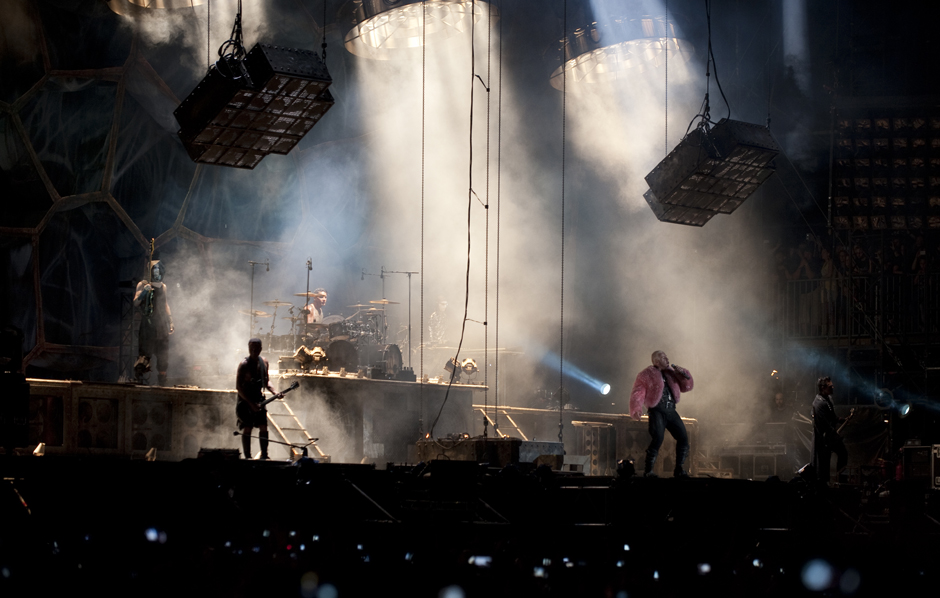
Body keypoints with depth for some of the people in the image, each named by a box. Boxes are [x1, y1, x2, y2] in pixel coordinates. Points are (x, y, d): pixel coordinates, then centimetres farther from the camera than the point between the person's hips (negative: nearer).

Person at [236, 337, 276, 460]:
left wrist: (274, 392, 0)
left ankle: (264, 455, 9)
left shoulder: (264, 362, 5)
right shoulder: (244, 364, -14)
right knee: (247, 429, -5)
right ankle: (247, 457, 0)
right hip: (246, 400, -5)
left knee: (263, 428, 2)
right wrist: (251, 403, -18)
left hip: (259, 400, 5)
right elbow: (238, 387, -14)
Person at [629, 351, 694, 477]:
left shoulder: (671, 373, 20)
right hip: (657, 411, -6)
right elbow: (637, 394, -7)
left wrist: (683, 374, 4)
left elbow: (686, 387, 22)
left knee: (683, 437, -1)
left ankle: (679, 469, 12)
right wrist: (636, 410, -24)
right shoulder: (646, 375, 1)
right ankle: (648, 471, -10)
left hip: (671, 411, 6)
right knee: (658, 438, -20)